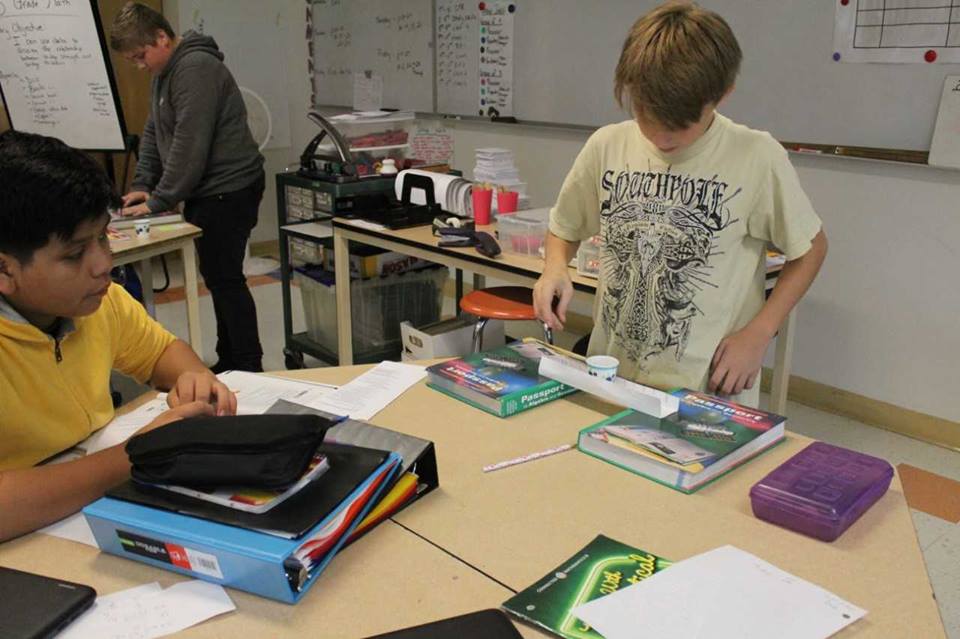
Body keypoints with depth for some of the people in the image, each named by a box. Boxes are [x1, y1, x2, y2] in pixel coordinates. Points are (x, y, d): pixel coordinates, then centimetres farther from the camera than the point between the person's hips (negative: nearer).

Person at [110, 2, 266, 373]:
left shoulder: (195, 68, -17)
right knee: (217, 276, 13)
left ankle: (248, 368, 1)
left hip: (228, 190, -10)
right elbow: (153, 133, 19)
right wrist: (142, 185, 8)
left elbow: (190, 144, -23)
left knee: (224, 277, -7)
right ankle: (229, 362, 23)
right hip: (206, 192, 10)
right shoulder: (165, 73, 15)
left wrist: (159, 201, -17)